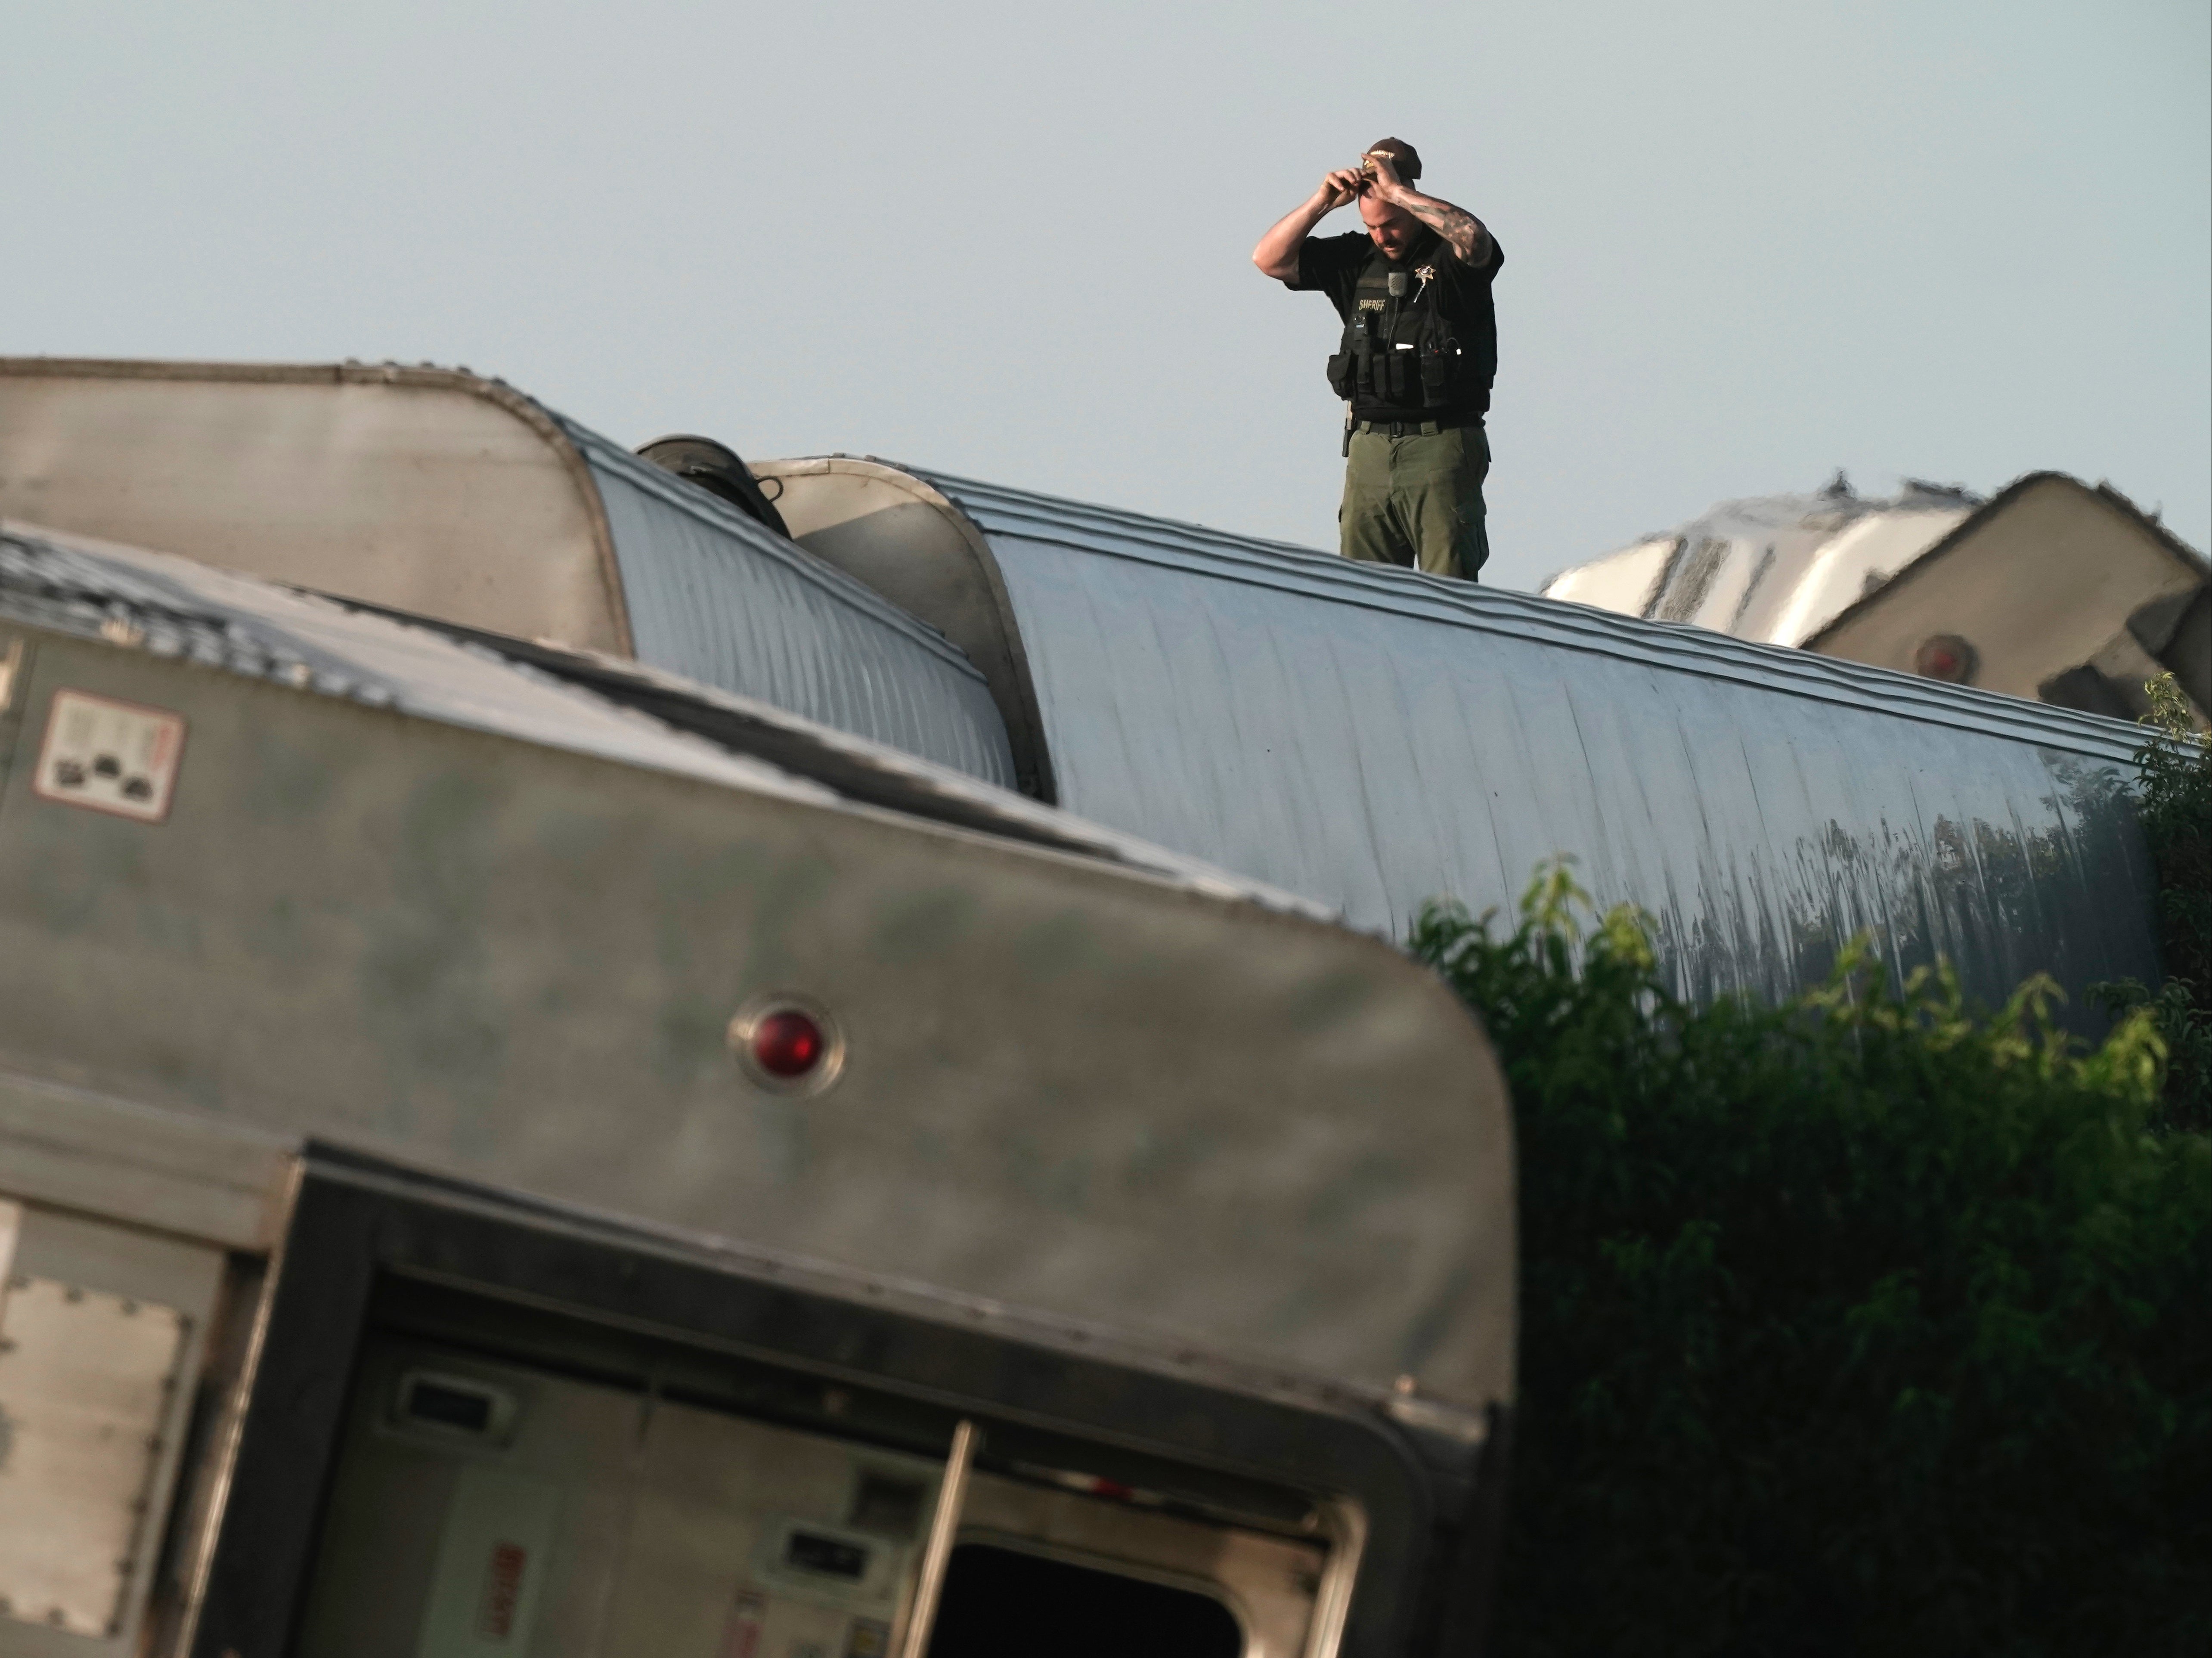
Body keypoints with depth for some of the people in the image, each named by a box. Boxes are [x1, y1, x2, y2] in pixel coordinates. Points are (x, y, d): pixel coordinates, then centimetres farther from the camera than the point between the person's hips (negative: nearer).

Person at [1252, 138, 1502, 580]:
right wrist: (1322, 202, -3)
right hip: (1370, 448, 5)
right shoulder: (1357, 259, 12)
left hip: (1442, 447, -5)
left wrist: (1397, 191, -21)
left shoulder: (1449, 256, -3)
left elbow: (1473, 239, -27)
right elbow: (1270, 259, 10)